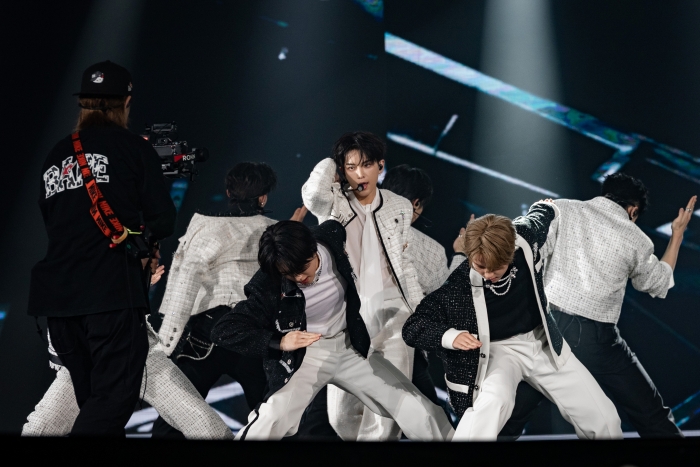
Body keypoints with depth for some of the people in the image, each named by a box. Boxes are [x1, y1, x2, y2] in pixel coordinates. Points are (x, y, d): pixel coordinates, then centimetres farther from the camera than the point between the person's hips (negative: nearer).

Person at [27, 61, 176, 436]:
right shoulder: (132, 147, 1)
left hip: (57, 295, 6)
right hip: (112, 291, -6)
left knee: (92, 398, 15)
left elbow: (51, 224, 21)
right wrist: (139, 233, 20)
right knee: (114, 397, -2)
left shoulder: (55, 157, 16)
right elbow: (163, 222, -1)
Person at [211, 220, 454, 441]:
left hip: (351, 346, 4)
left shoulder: (331, 237, -15)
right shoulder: (269, 285, -24)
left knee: (418, 411, 0)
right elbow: (223, 331, -22)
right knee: (270, 422, -28)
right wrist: (278, 341, -30)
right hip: (304, 355, -3)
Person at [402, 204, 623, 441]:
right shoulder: (457, 284, -25)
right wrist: (449, 335, -35)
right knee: (494, 399, -39)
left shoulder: (525, 236, -15)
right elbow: (412, 327, -17)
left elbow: (541, 215, 10)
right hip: (499, 350, -4)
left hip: (542, 342, 5)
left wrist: (546, 207, 34)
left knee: (605, 420, 1)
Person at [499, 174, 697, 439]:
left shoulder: (560, 210, 5)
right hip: (594, 338, -1)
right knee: (653, 417, 15)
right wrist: (677, 233, 35)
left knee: (510, 417, 14)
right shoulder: (636, 240, 8)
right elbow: (659, 284, 26)